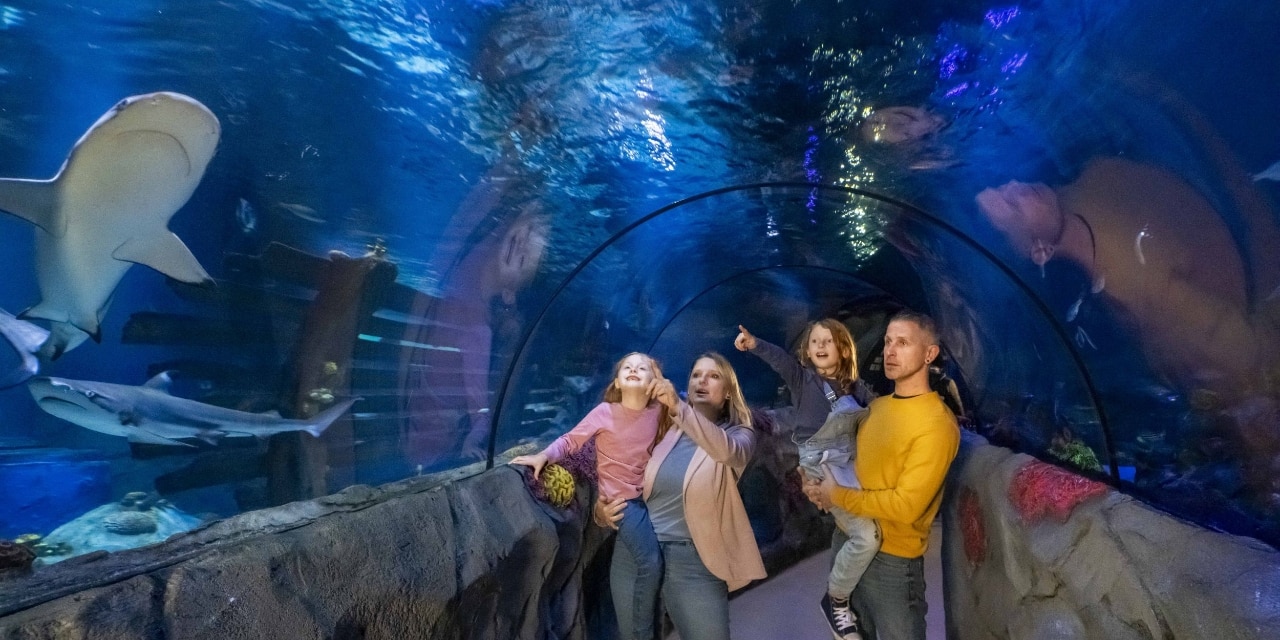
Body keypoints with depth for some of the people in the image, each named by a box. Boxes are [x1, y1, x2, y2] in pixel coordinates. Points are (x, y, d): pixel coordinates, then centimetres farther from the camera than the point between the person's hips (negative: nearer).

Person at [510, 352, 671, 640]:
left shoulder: (658, 413, -4)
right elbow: (570, 441, -9)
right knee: (650, 560, -18)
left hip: (647, 496, 4)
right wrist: (544, 456, -26)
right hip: (621, 499, -4)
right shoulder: (605, 412, -13)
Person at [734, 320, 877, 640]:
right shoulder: (802, 376, 0)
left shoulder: (855, 387, 13)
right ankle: (836, 599, 4)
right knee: (867, 536, -17)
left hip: (852, 461, 5)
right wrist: (754, 343, -35)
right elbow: (778, 358, -18)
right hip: (820, 462, -5)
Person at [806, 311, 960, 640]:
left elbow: (906, 505, -24)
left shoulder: (937, 424, -19)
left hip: (893, 559, -7)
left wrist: (837, 495, -15)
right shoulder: (877, 406, 6)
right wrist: (821, 480, -3)